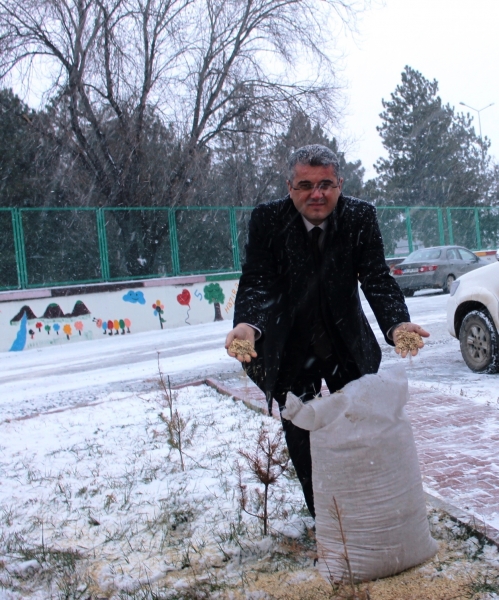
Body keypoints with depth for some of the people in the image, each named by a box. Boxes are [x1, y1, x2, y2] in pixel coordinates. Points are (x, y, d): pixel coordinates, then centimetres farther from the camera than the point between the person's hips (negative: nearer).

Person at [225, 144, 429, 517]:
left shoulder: (361, 216, -14)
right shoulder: (268, 219, -17)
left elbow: (377, 279, -18)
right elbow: (257, 283, -21)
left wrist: (397, 323, -39)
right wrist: (247, 325, -44)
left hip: (349, 345, 2)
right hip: (290, 350, -1)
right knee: (302, 440, 8)